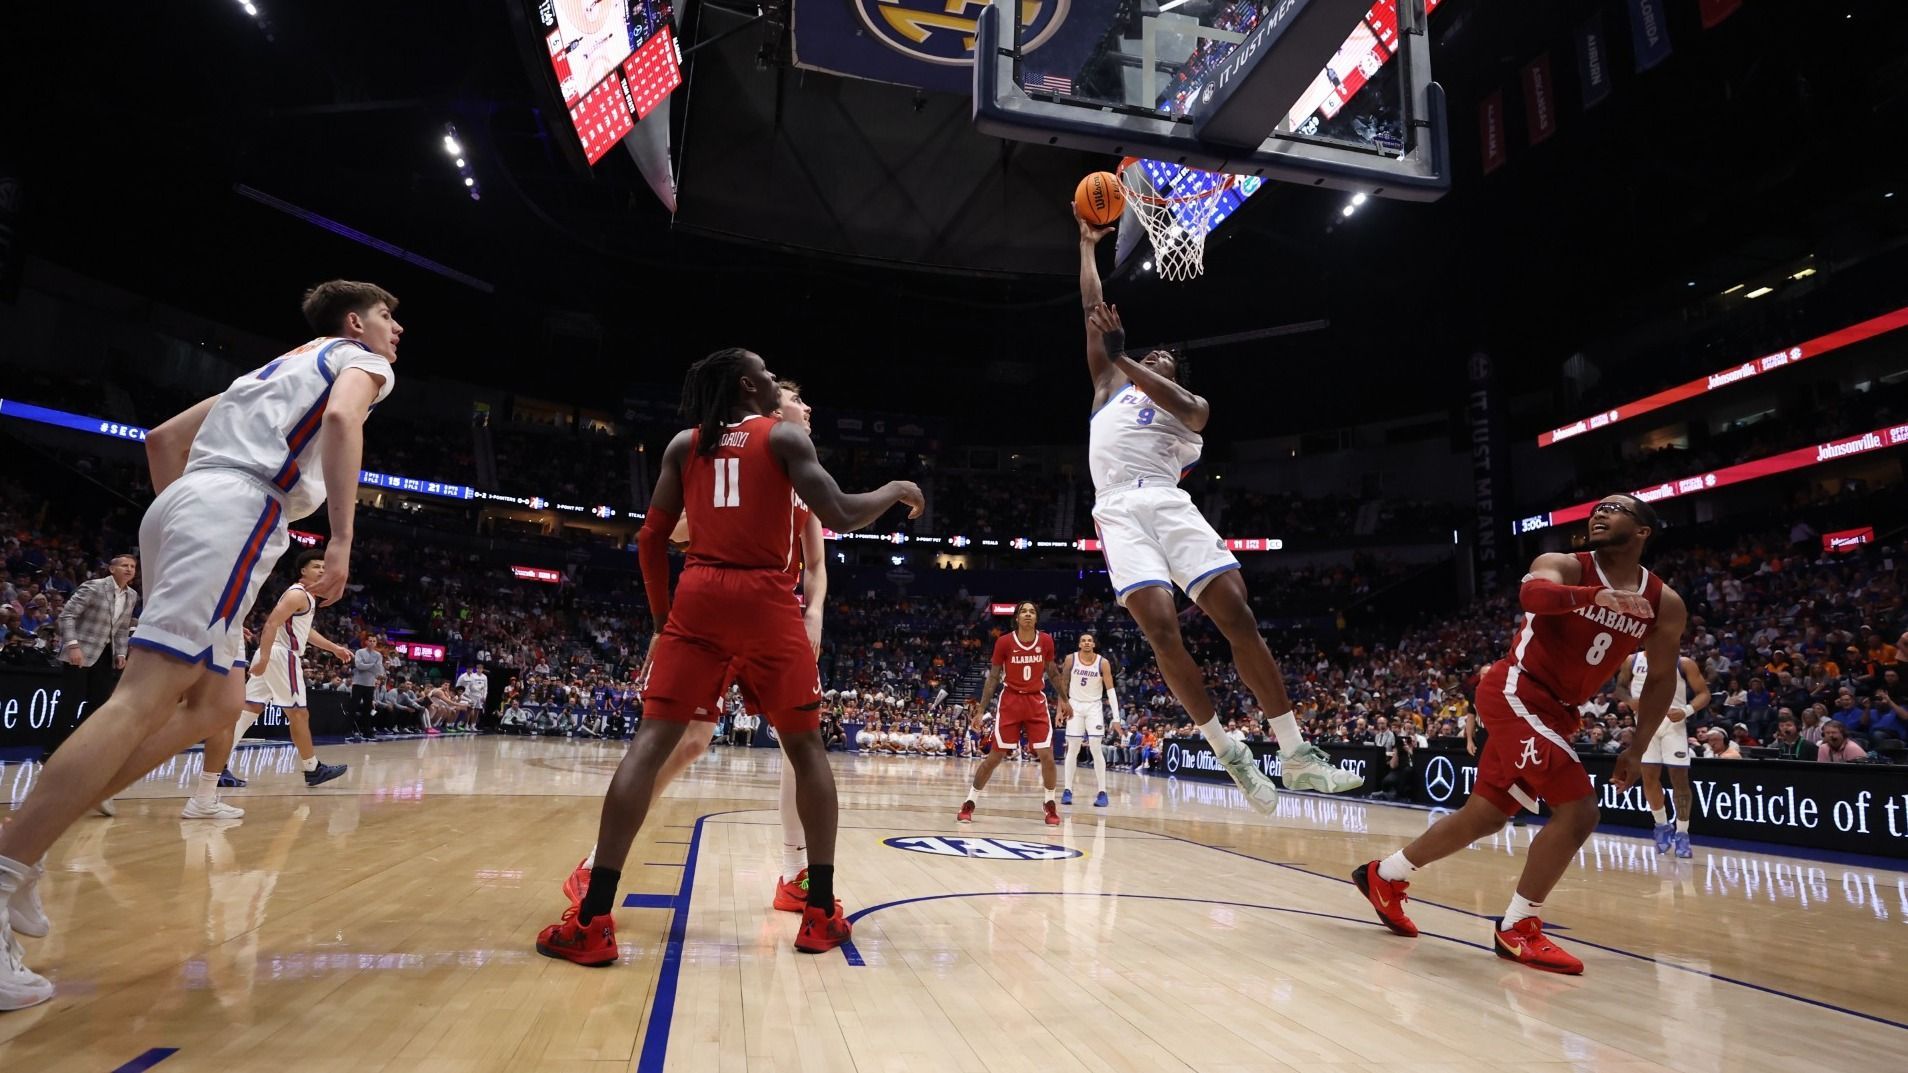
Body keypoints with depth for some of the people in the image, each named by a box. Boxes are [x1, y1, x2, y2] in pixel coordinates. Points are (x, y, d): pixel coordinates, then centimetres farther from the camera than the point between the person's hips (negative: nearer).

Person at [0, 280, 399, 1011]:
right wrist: (341, 540, -19)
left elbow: (163, 438, 31)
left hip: (182, 505, 9)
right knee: (143, 699, -17)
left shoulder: (274, 369, 33)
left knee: (218, 701, 13)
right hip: (237, 509, -9)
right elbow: (340, 419, -15)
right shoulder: (359, 360, 9)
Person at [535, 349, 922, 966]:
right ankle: (821, 912, 11)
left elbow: (651, 540, 11)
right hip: (767, 603, -2)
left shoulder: (684, 444, 14)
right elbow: (839, 517, -6)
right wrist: (896, 491, 11)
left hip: (699, 599, 3)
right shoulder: (785, 438, 4)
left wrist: (662, 620, 19)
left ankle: (592, 919, -3)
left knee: (652, 741, 3)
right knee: (806, 746, 10)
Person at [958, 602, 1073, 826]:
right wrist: (980, 710, -5)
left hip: (1037, 701, 2)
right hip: (1010, 701, -2)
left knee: (1046, 755, -5)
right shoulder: (1004, 642, -9)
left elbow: (1053, 673, 13)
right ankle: (969, 802, 13)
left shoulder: (1046, 641, -2)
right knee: (995, 756, -1)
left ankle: (1050, 804, 16)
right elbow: (993, 678, -3)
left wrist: (1064, 700, 12)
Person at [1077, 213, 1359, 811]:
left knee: (1238, 616, -11)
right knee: (1161, 630, -18)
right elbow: (1092, 308, 25)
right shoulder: (1110, 383, 28)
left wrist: (1124, 357, -7)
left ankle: (1294, 754, -5)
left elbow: (1185, 407, -3)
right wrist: (1088, 245, 29)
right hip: (1120, 511, 0)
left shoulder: (1191, 405, 23)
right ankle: (1228, 752, -5)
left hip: (1170, 505, 1)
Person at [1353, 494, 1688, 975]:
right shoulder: (1564, 566, -10)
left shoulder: (1665, 604, 6)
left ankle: (1384, 876, 29)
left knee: (1486, 815, 13)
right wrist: (1594, 596, -50)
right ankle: (1518, 928, 1)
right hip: (1516, 692, -7)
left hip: (1555, 710, 7)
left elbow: (1661, 679, 14)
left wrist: (1636, 749, 10)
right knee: (1578, 809, -17)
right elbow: (1532, 594, -33)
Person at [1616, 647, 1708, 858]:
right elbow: (1620, 687, 12)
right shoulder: (1632, 661, 3)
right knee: (1649, 777, 3)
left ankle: (1682, 834, 6)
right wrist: (1630, 701, -10)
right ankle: (1663, 826, 21)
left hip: (1673, 723, -2)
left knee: (1679, 778, -3)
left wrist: (1687, 710, -20)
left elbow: (1704, 694, -2)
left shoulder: (1684, 663, -3)